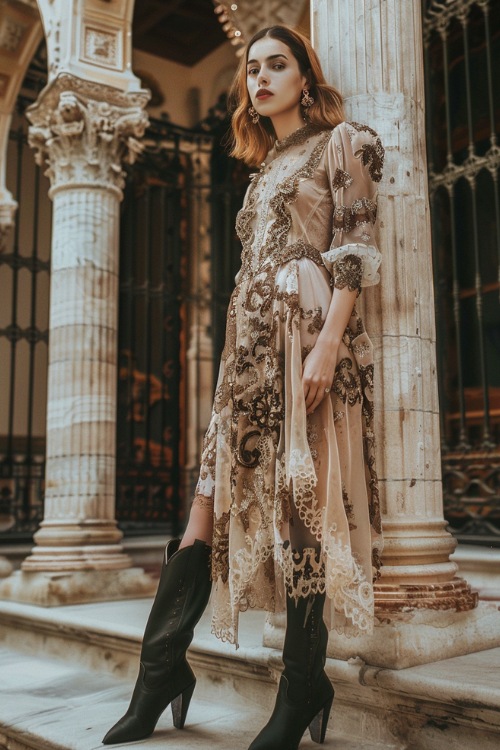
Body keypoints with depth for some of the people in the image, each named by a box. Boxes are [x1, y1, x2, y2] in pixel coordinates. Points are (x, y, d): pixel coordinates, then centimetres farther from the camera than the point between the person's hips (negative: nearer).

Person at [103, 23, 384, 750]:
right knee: (214, 499, 0)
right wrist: (241, 354, 18)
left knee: (301, 503, -8)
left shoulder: (341, 143, 7)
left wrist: (328, 344, -19)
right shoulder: (266, 169, 27)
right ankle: (161, 671, 4)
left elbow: (356, 250, -6)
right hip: (252, 347, 7)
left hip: (306, 335, -7)